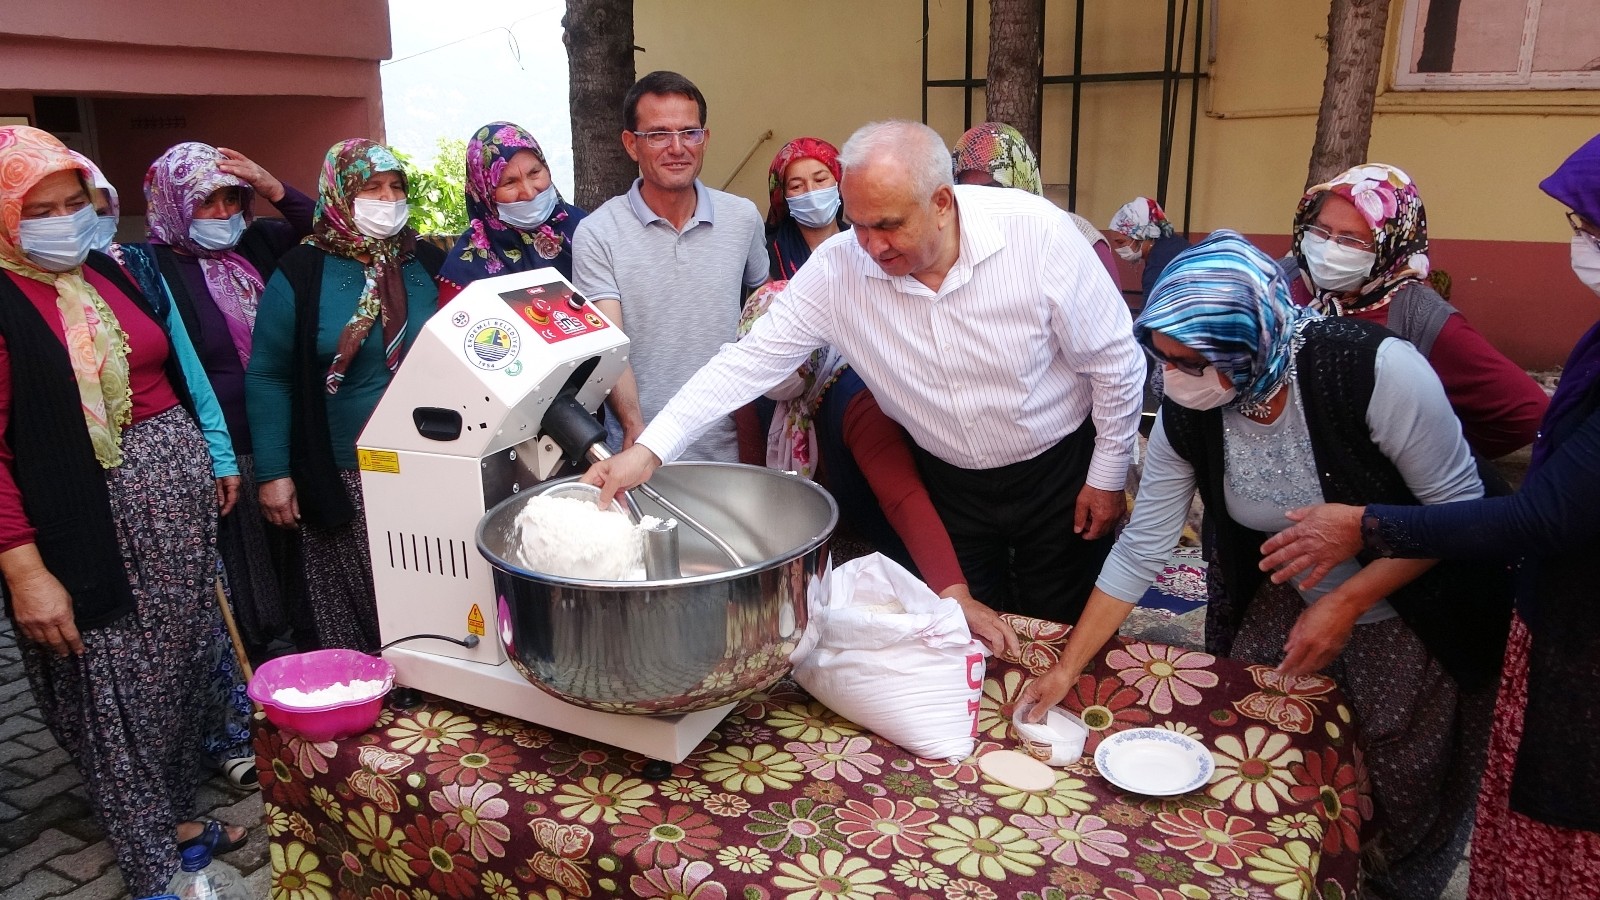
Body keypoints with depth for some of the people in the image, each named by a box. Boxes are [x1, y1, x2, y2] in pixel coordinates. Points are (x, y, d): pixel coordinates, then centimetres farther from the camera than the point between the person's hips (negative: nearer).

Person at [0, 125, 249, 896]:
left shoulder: (108, 272, 7)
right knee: (118, 692, 5)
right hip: (94, 518, -6)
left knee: (180, 668, 16)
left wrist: (212, 456, 18)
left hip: (180, 492, 7)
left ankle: (176, 814, 35)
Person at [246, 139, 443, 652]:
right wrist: (273, 473, -4)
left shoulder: (426, 261, 7)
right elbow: (268, 378, 0)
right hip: (344, 478, -2)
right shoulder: (300, 275, -2)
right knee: (356, 606, 4)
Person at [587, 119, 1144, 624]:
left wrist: (1107, 476, -6)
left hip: (1058, 473, -1)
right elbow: (753, 358, -17)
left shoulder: (1036, 232, -24)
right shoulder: (837, 268, -18)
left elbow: (1113, 359, -13)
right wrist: (650, 450, -25)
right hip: (949, 485, 2)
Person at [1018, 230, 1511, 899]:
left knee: (1403, 795, 8)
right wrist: (1068, 668, -9)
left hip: (1412, 615, -3)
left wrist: (1346, 603, -26)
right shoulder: (1187, 416, -18)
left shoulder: (1376, 370, -32)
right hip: (1289, 600, 4)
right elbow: (1140, 550, -11)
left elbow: (1459, 507, -20)